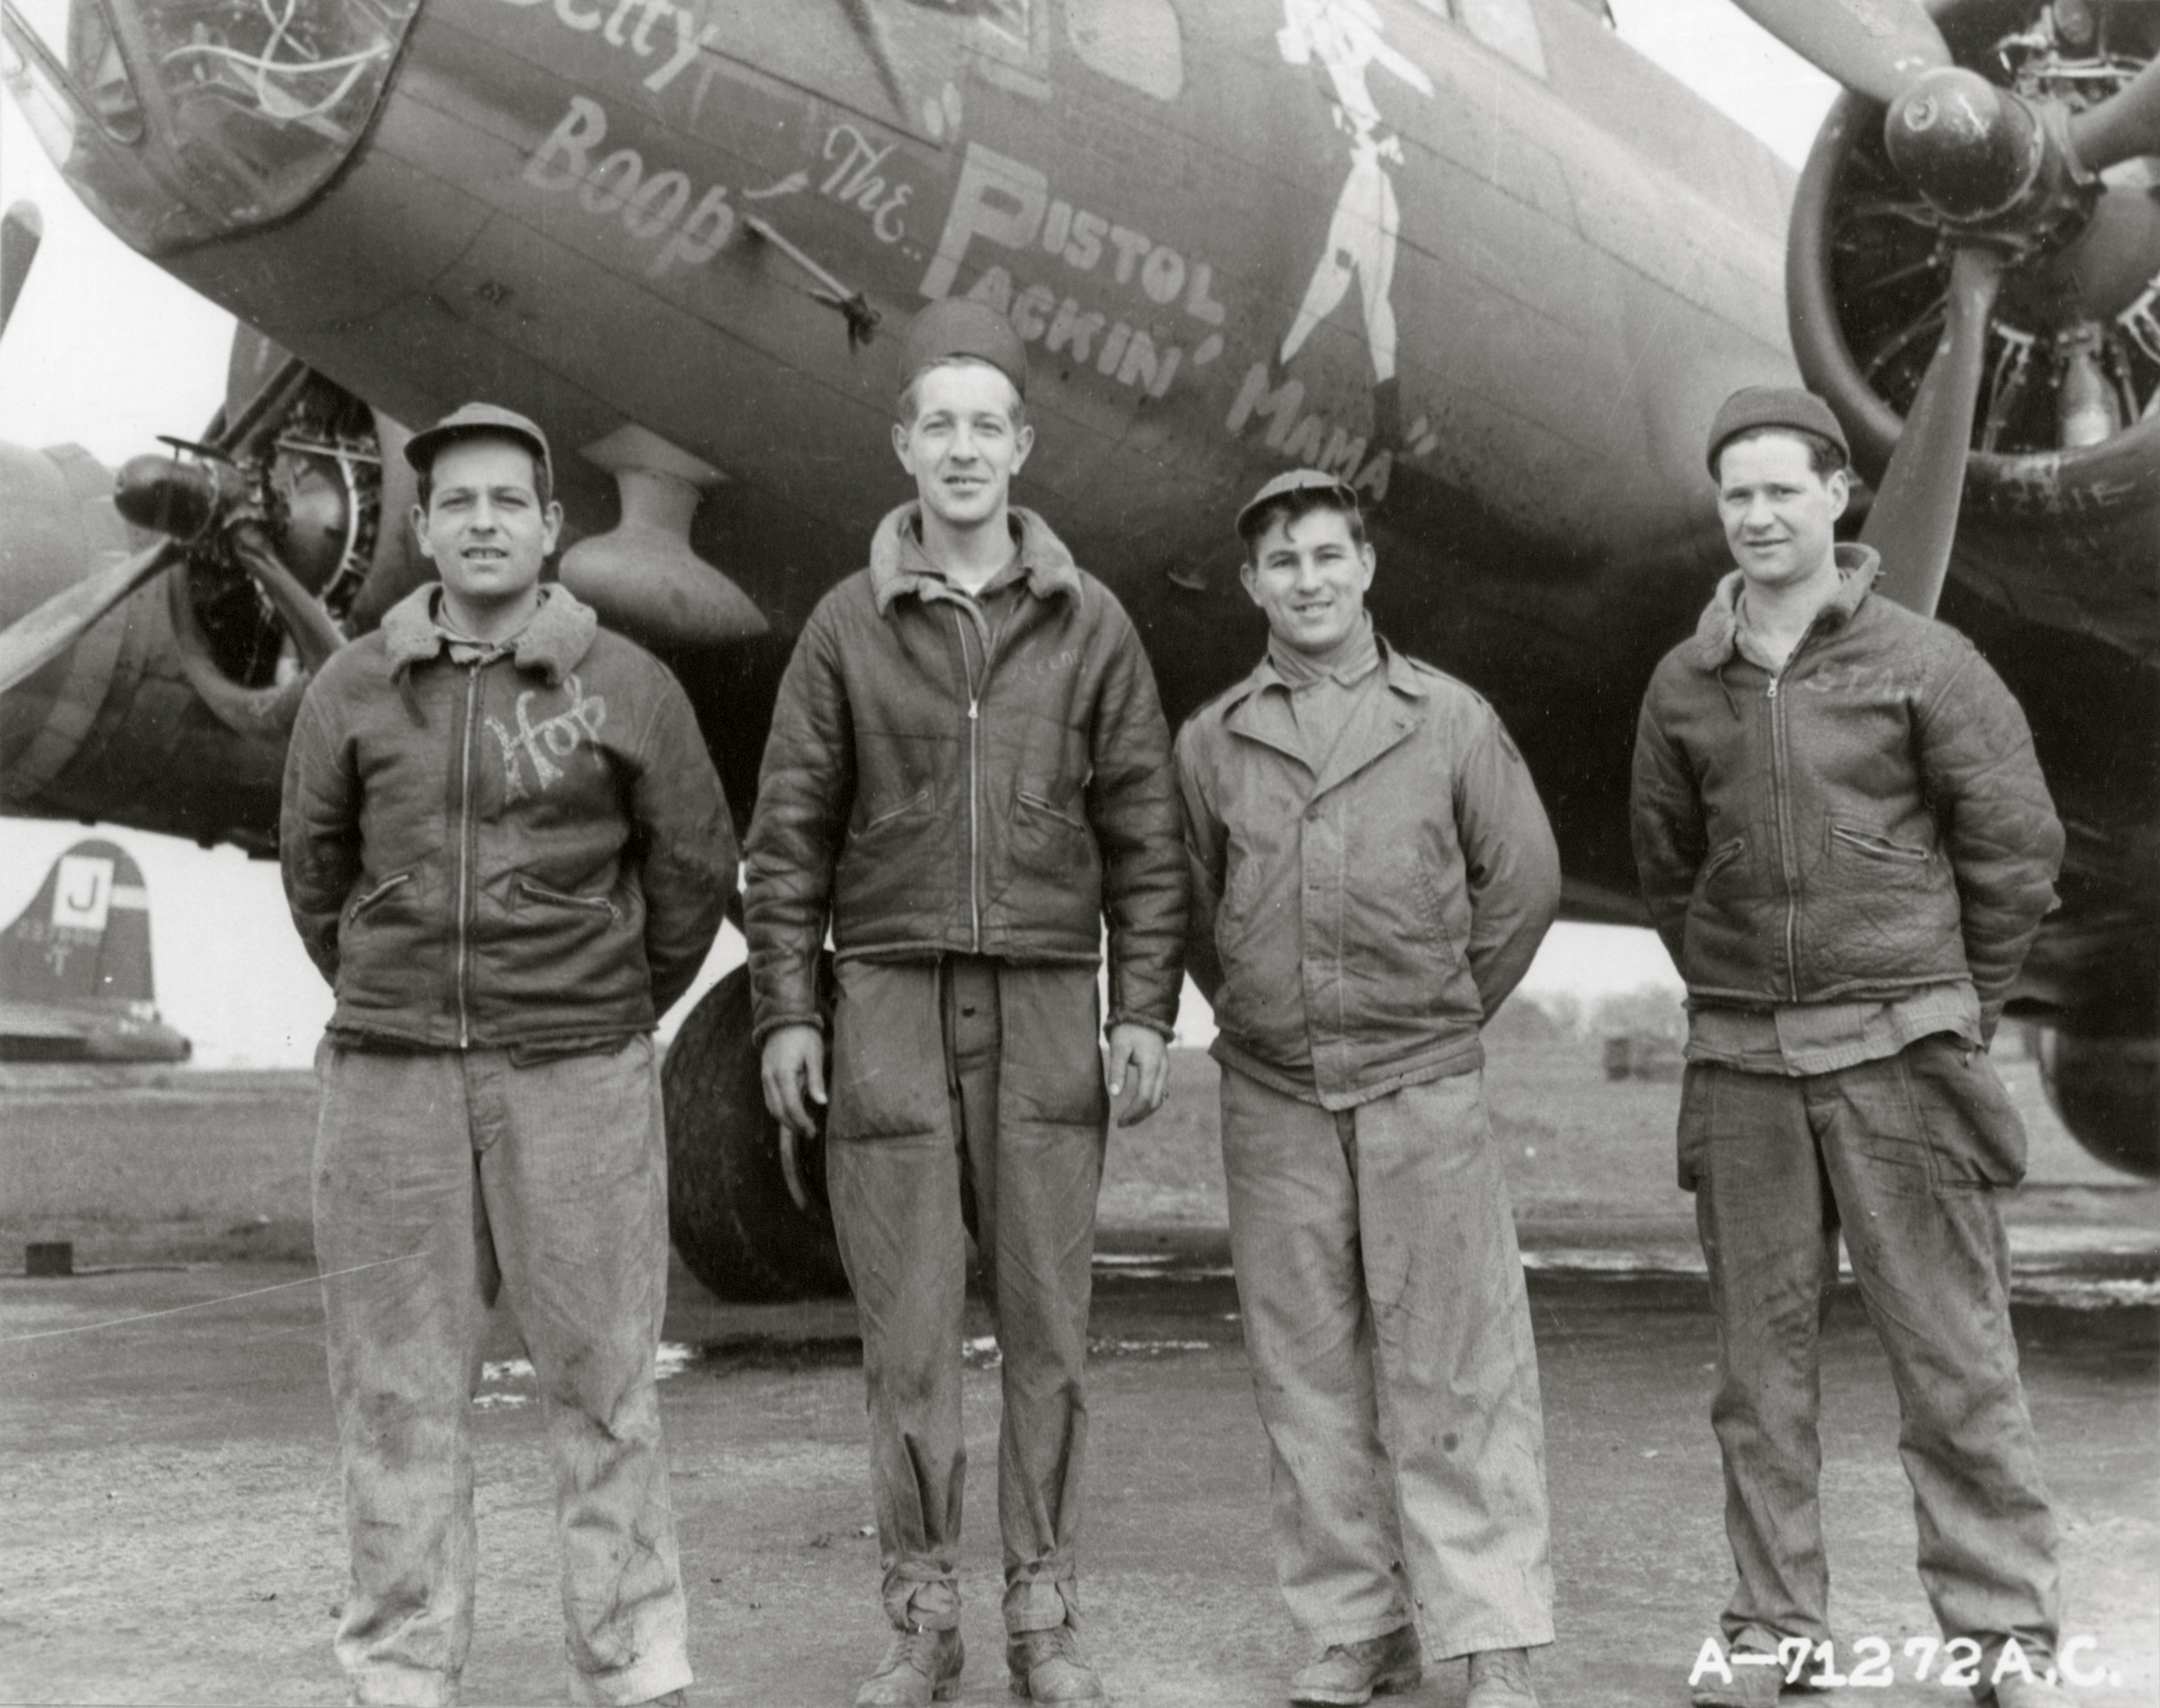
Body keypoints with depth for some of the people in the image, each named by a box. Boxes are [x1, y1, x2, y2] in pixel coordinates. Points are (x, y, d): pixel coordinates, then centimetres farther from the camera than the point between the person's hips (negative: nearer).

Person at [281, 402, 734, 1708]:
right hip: (390, 1074, 2)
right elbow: (318, 872, 16)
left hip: (578, 1076, -2)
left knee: (602, 1378, 0)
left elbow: (696, 870, 8)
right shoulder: (354, 691, 5)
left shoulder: (627, 686, -1)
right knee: (399, 1384, 5)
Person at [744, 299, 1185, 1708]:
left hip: (1046, 1006, 1)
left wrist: (1147, 1010, -2)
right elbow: (790, 833, 4)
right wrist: (785, 1012, -3)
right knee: (908, 1328, 2)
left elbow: (1144, 834, 4)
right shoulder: (849, 626, 4)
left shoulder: (1091, 625, 4)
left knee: (1047, 1324, 4)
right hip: (890, 999, 0)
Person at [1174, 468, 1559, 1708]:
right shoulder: (1212, 742, 6)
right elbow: (1189, 907, 14)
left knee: (1455, 1368, -1)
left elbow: (1524, 880, 7)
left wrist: (1452, 1010, 10)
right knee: (1309, 1371, 7)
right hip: (1273, 1097, 2)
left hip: (1424, 1088, -2)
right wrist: (1255, 1014, 11)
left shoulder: (1452, 720, 3)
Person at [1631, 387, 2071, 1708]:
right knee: (1763, 1357, 8)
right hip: (1743, 1063, 3)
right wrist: (1730, 989, 12)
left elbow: (2018, 844, 0)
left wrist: (1955, 1005, 4)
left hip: (1899, 1053, -3)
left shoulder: (1924, 661, -3)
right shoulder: (1685, 685, 7)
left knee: (1955, 1353, 0)